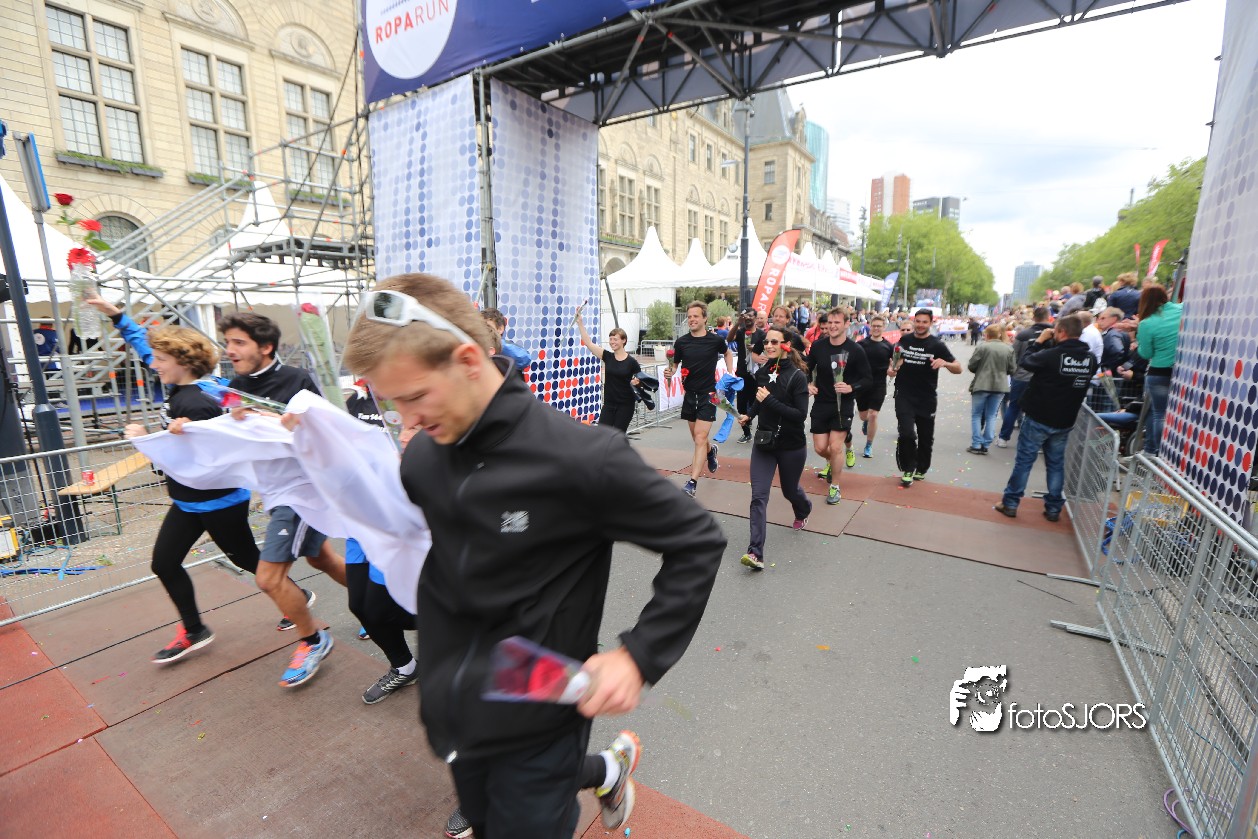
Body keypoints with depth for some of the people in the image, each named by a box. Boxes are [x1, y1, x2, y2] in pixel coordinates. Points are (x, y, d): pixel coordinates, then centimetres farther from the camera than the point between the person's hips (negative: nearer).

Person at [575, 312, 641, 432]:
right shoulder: (607, 356, 1)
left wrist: (637, 382, -20)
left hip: (625, 405, -3)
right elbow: (588, 343, -4)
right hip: (609, 404, 3)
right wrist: (580, 322, -9)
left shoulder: (631, 362, -7)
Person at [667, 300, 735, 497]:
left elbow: (728, 354, 15)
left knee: (700, 437, -11)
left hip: (708, 394, -3)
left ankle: (692, 483, -10)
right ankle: (711, 451, 51)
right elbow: (674, 365, 8)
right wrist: (670, 372, -14)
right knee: (697, 436, 16)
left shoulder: (716, 340, -5)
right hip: (689, 393, 4)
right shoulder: (681, 342, -1)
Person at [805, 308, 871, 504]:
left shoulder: (855, 350, -11)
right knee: (820, 447, 5)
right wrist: (809, 384, -5)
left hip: (844, 404, -3)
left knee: (835, 446, -9)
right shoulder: (817, 346, -2)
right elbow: (808, 368, 14)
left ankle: (835, 487, 12)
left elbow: (866, 379, -5)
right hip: (821, 403, 3)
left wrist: (851, 388, -24)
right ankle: (832, 462, 43)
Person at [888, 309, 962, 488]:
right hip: (904, 396, 0)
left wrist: (944, 363, -29)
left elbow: (958, 369, -8)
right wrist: (893, 369, 1)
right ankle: (908, 470, 6)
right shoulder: (904, 339, 2)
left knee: (925, 438, 12)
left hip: (927, 399, 0)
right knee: (907, 434, -14)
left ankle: (921, 469, 35)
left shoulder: (937, 344, -7)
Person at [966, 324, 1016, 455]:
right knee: (991, 416, 11)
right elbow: (1012, 370, 4)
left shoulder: (983, 346, -9)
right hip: (1000, 386, 3)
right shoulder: (1009, 349, 2)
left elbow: (971, 366, -8)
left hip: (982, 385, -3)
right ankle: (985, 445, 12)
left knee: (976, 415, 8)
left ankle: (976, 445, 4)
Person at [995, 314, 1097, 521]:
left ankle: (1010, 503, 8)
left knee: (1024, 461, 3)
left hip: (1038, 418, -5)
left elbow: (1026, 362, -5)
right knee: (1056, 464, 14)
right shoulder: (1090, 358, 0)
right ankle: (1053, 508, 19)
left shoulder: (1051, 355, -20)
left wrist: (1039, 341, 6)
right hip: (1064, 421, 5)